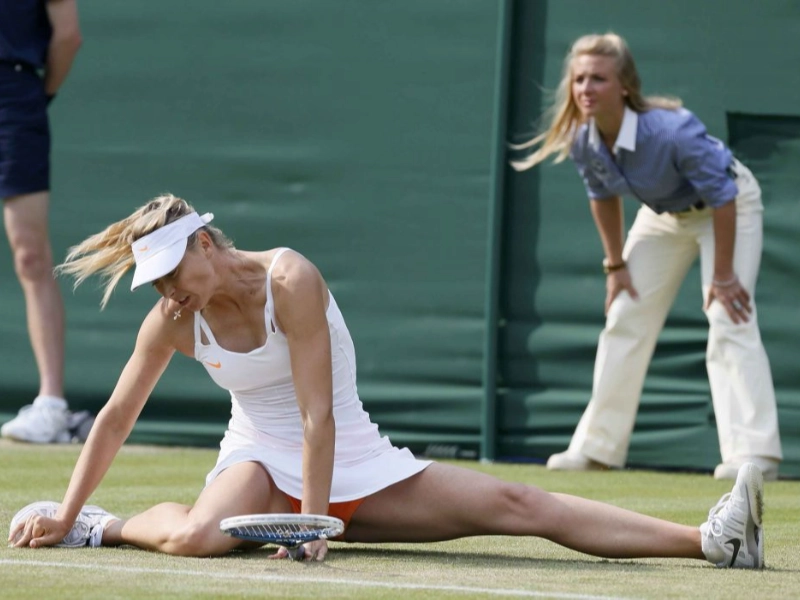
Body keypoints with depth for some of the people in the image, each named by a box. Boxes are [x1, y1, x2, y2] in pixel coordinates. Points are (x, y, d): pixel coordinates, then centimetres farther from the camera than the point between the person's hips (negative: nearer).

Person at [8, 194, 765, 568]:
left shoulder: (289, 281, -20)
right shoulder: (172, 321, -8)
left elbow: (318, 416, -21)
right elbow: (115, 419, 1)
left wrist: (315, 519, -25)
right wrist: (66, 516, 1)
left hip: (355, 467, -1)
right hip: (261, 465, 1)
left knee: (516, 505, -15)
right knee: (197, 536, -39)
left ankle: (709, 540, -24)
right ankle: (101, 527, -9)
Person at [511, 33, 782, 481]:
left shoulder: (673, 131, -39)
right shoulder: (583, 142, -21)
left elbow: (722, 196, -31)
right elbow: (603, 196, 1)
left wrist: (722, 276, -26)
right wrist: (616, 265, 5)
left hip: (731, 205, -7)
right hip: (664, 213, 7)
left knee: (728, 320, -21)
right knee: (625, 319, 7)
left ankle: (754, 453, -26)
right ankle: (597, 447, 17)